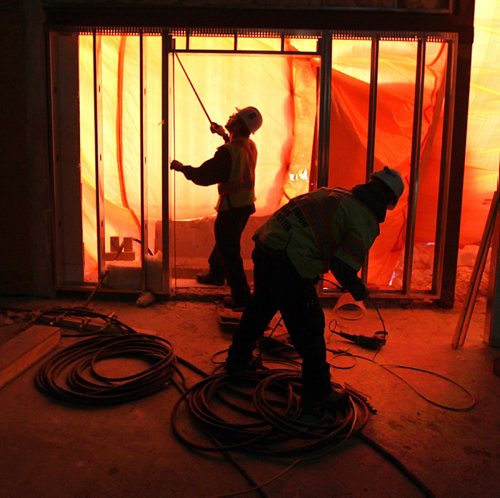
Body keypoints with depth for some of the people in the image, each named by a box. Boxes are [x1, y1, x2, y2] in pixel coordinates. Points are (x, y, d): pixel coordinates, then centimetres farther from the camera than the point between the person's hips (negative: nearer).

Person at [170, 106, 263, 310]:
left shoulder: (229, 152, -25)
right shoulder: (250, 146, 1)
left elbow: (203, 176, -22)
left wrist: (182, 168, -7)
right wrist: (224, 135, 31)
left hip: (232, 207, -9)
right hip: (246, 204, 9)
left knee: (229, 251, 3)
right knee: (224, 242, 28)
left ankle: (241, 297, 11)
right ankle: (216, 274, 50)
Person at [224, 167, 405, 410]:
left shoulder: (333, 193, 18)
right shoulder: (367, 221, -3)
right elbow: (344, 267, -14)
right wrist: (359, 292, 7)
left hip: (265, 246, 9)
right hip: (291, 264, -8)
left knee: (258, 310, 28)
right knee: (309, 329, 8)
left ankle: (237, 361, 50)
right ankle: (317, 393, 22)